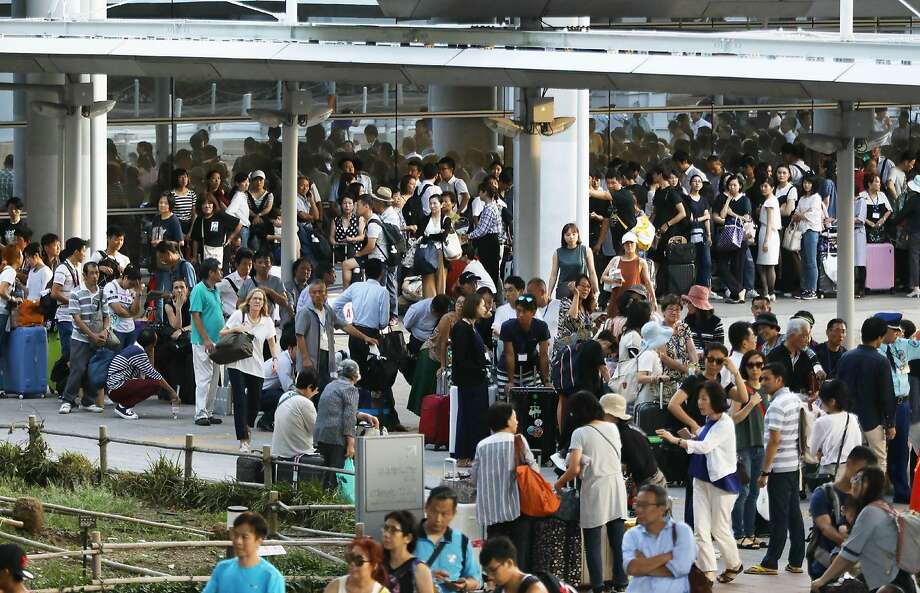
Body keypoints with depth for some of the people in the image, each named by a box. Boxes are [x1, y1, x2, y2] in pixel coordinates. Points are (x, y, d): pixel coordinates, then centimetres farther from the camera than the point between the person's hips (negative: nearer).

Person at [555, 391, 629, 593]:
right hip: (617, 485, 5)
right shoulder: (613, 428, 6)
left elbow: (574, 469, -16)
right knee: (618, 540, 8)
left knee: (593, 542, 1)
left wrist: (558, 484, 0)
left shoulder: (580, 433, -9)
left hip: (594, 490, -5)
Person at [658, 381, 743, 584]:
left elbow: (705, 446, -26)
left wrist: (675, 440, -27)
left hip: (722, 480, -7)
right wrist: (691, 437, 2)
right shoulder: (708, 422, 8)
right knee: (700, 529, -3)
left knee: (719, 529, 6)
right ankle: (708, 572, -3)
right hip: (702, 480, 7)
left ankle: (734, 565, 29)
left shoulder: (725, 423, -16)